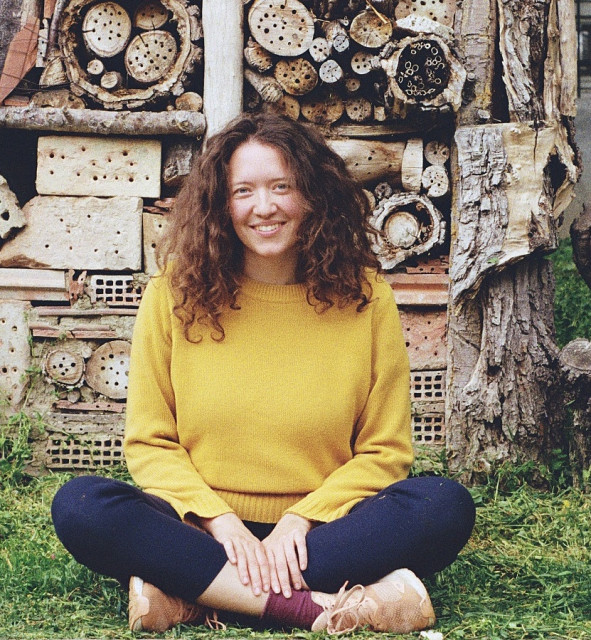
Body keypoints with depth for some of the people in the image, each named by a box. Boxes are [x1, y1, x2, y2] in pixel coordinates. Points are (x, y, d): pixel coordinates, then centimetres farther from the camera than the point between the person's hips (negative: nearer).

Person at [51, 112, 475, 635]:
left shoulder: (365, 297, 1)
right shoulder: (176, 295, 1)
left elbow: (384, 450, 2)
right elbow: (149, 443, 2)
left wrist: (300, 519, -13)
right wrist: (220, 521, -15)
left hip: (318, 535, 1)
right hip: (204, 530, 0)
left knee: (446, 505, -27)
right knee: (80, 505, -27)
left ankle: (187, 595, -28)